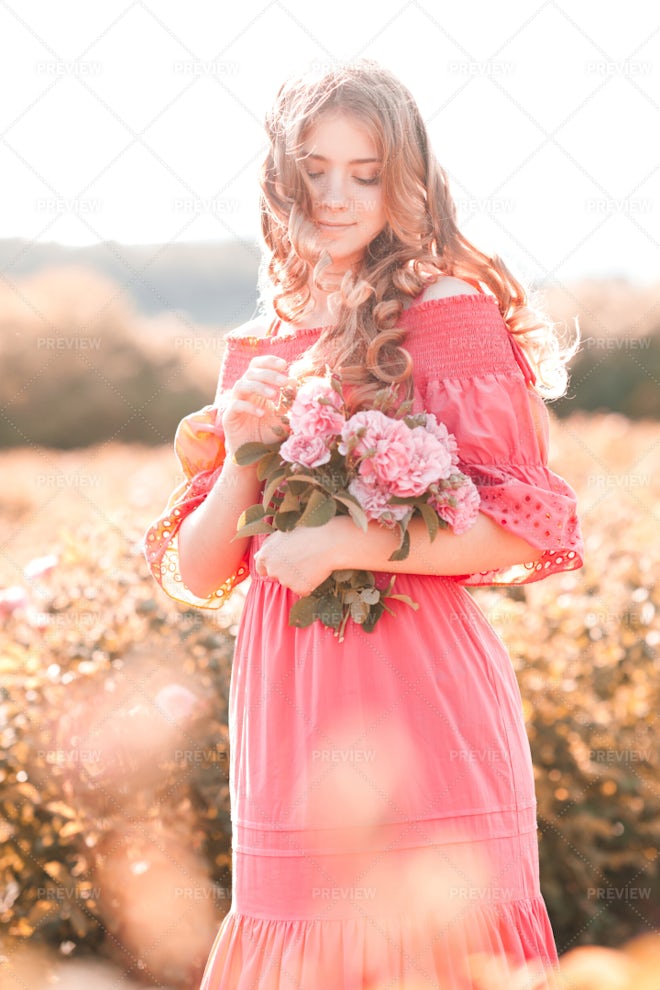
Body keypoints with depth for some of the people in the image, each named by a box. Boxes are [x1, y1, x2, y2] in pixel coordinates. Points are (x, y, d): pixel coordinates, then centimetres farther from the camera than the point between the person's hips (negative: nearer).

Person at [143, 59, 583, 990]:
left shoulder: (453, 313, -1)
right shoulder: (257, 353, 13)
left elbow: (526, 529, -8)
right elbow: (193, 576, 12)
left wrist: (342, 544, -14)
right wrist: (241, 462, -6)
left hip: (420, 705, -4)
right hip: (286, 717, 5)